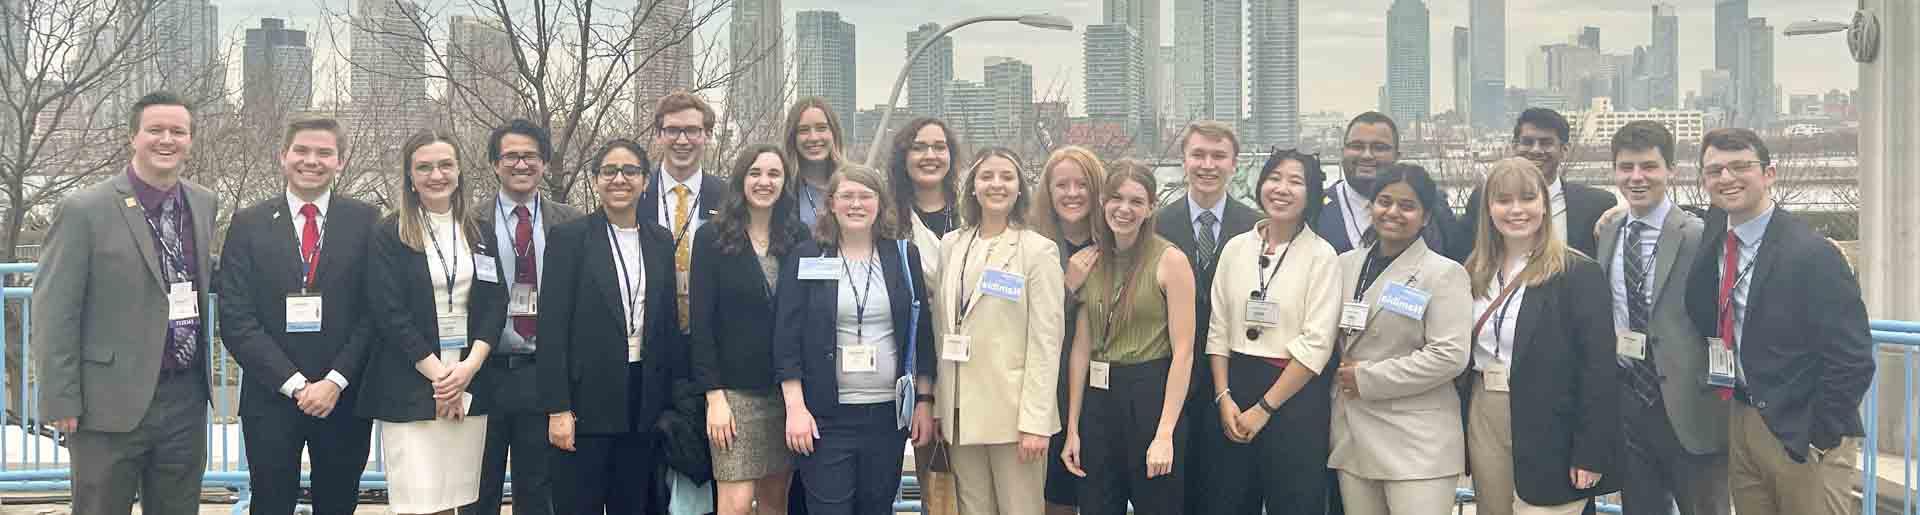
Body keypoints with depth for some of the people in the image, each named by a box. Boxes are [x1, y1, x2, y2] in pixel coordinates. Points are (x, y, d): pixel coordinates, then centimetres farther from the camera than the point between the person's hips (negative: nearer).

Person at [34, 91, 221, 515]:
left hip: (186, 399, 5)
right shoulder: (83, 210, -9)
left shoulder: (205, 204, 7)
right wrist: (62, 403, -11)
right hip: (112, 404, -5)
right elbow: (54, 315, -9)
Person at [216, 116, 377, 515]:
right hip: (270, 398, 0)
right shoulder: (249, 224, 2)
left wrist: (336, 381, -11)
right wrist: (295, 384, -11)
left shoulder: (366, 221, 2)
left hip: (344, 399, 0)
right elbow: (236, 321, -3)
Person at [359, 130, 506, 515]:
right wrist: (437, 373, -11)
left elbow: (495, 305, 7)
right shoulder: (389, 235, 0)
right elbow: (389, 312, -6)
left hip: (470, 381, 4)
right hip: (410, 387, -3)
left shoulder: (479, 234, 12)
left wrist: (469, 366, -8)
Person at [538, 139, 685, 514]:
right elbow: (552, 328, -7)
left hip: (645, 400, 4)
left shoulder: (661, 242, 10)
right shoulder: (569, 238, -4)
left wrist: (676, 399, 7)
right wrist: (557, 409, -12)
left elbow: (669, 324, 12)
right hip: (586, 398, -4)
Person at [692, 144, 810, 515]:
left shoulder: (798, 237, 6)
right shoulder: (712, 238, -2)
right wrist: (714, 396, -10)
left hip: (787, 388, 3)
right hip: (735, 390, -3)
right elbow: (701, 322, -4)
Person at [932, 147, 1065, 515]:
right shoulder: (951, 246, 10)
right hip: (961, 411, 5)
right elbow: (941, 329, 13)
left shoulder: (1038, 250, -4)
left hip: (1012, 411, -4)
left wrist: (1036, 422, -14)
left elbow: (1045, 342, -8)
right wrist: (937, 405, 8)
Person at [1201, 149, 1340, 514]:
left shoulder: (1321, 256, -6)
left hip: (1296, 395, -4)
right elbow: (1218, 329, 6)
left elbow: (1316, 344, -11)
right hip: (1236, 385, 4)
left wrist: (1265, 408, -11)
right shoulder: (1236, 248, 5)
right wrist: (1224, 397, -4)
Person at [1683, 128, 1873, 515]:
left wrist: (1818, 438, -15)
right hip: (1740, 425, 6)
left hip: (1804, 437, -6)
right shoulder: (1715, 237, 4)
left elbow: (1852, 360, -16)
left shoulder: (1812, 253, -16)